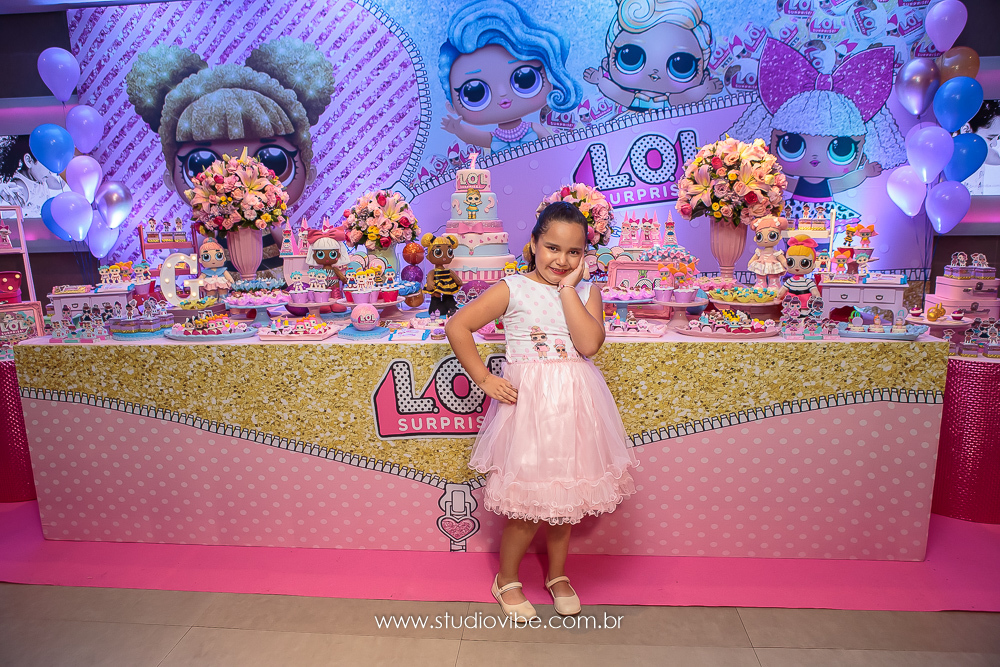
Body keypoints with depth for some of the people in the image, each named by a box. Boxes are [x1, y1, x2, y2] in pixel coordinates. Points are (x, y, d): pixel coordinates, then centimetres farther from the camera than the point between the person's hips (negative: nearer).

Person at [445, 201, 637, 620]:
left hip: (574, 404, 4)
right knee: (529, 499, 3)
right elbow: (457, 327, -5)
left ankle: (557, 574, 41)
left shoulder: (586, 291, 4)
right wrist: (484, 378, -8)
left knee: (566, 492, 16)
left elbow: (589, 343, -13)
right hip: (529, 402, -3)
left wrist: (568, 289, -12)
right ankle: (506, 579, 30)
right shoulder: (512, 290, -5)